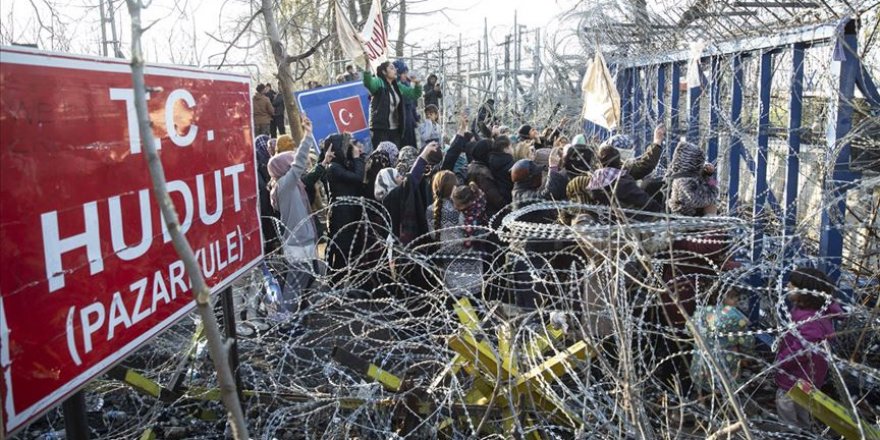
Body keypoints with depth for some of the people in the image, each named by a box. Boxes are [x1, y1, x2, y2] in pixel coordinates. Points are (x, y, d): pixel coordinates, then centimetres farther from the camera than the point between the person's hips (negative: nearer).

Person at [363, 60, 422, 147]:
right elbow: (368, 83, -27)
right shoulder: (379, 83, -5)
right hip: (380, 128, -7)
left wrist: (417, 84, 2)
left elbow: (414, 94, 23)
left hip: (395, 129, 7)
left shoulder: (398, 86, 17)